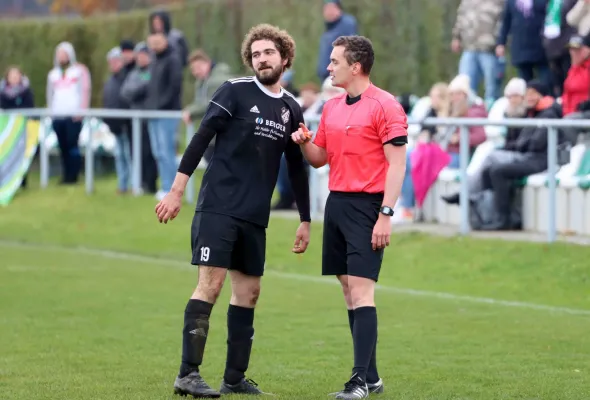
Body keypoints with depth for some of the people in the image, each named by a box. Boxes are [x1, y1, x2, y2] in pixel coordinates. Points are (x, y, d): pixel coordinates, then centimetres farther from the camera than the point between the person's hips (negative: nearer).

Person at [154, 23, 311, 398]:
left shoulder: (292, 108, 11)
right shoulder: (235, 92, -4)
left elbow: (297, 168, 17)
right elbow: (201, 139, -7)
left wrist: (305, 221, 17)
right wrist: (177, 190, -12)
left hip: (255, 217, 6)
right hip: (217, 207, -6)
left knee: (248, 292, 7)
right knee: (210, 284, -11)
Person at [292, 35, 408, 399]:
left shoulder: (385, 106, -9)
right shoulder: (332, 107, 14)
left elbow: (397, 164, -12)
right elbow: (319, 159, 22)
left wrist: (386, 215, -18)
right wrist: (305, 142, 0)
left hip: (367, 206, -8)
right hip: (337, 202, 8)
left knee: (361, 291, -12)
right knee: (349, 291, 8)